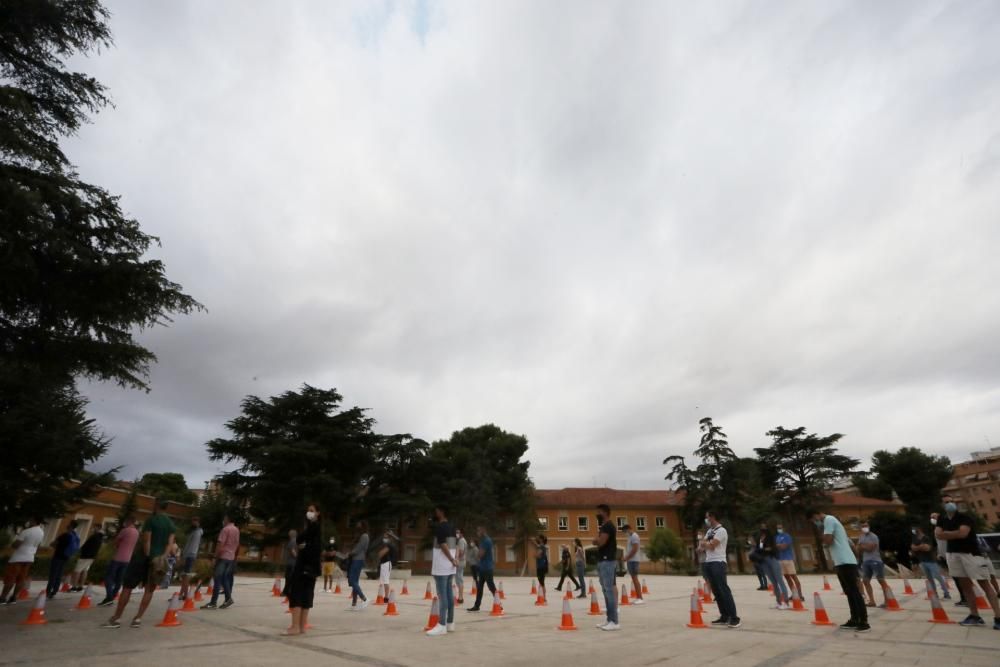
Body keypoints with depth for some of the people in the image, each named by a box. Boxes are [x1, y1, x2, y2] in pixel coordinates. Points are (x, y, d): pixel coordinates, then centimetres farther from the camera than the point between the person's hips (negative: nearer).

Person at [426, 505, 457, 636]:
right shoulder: (451, 528, 14)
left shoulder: (440, 526, -13)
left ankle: (442, 625, -6)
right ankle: (450, 623, 17)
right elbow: (456, 545, 16)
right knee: (449, 594, 12)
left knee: (442, 595, -7)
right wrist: (454, 559, 8)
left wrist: (452, 560, -15)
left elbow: (443, 544, -21)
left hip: (441, 566, -9)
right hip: (449, 566, 9)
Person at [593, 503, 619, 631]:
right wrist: (597, 540, -2)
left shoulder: (608, 526, -14)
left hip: (607, 561, -10)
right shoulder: (604, 527, 18)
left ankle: (614, 622, -6)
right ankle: (609, 619, 17)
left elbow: (600, 542, -21)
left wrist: (597, 537, -2)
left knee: (609, 590, -9)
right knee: (606, 591, 12)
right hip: (602, 561, 10)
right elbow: (596, 542, 18)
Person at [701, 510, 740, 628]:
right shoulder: (709, 531, 18)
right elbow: (701, 545, 16)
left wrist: (704, 542, 1)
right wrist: (704, 543, -4)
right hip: (708, 563, 9)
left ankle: (734, 618, -6)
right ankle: (724, 616, 16)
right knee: (716, 591, 10)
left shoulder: (721, 530, -10)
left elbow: (711, 545, -16)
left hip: (718, 563, -9)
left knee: (724, 590, -10)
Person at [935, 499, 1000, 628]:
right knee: (965, 585, 8)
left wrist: (946, 533, -6)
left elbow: (962, 533, -21)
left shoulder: (964, 517, -8)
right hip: (953, 554, 6)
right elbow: (938, 535, 2)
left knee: (984, 584, -6)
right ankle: (975, 616, 14)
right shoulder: (942, 520, 10)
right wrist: (954, 535, -10)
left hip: (971, 553, -6)